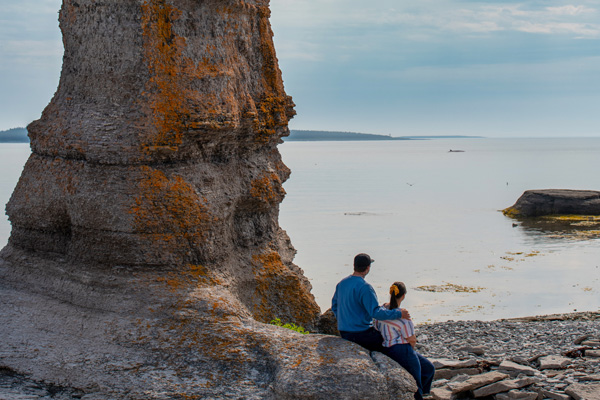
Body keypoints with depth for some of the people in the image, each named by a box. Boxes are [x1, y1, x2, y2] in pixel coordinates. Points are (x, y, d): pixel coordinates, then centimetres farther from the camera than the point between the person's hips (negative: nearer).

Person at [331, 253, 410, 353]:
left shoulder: (341, 283, 8)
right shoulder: (364, 287, -19)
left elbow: (334, 306, 19)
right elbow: (376, 312, -22)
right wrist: (398, 314, -14)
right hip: (361, 335, -9)